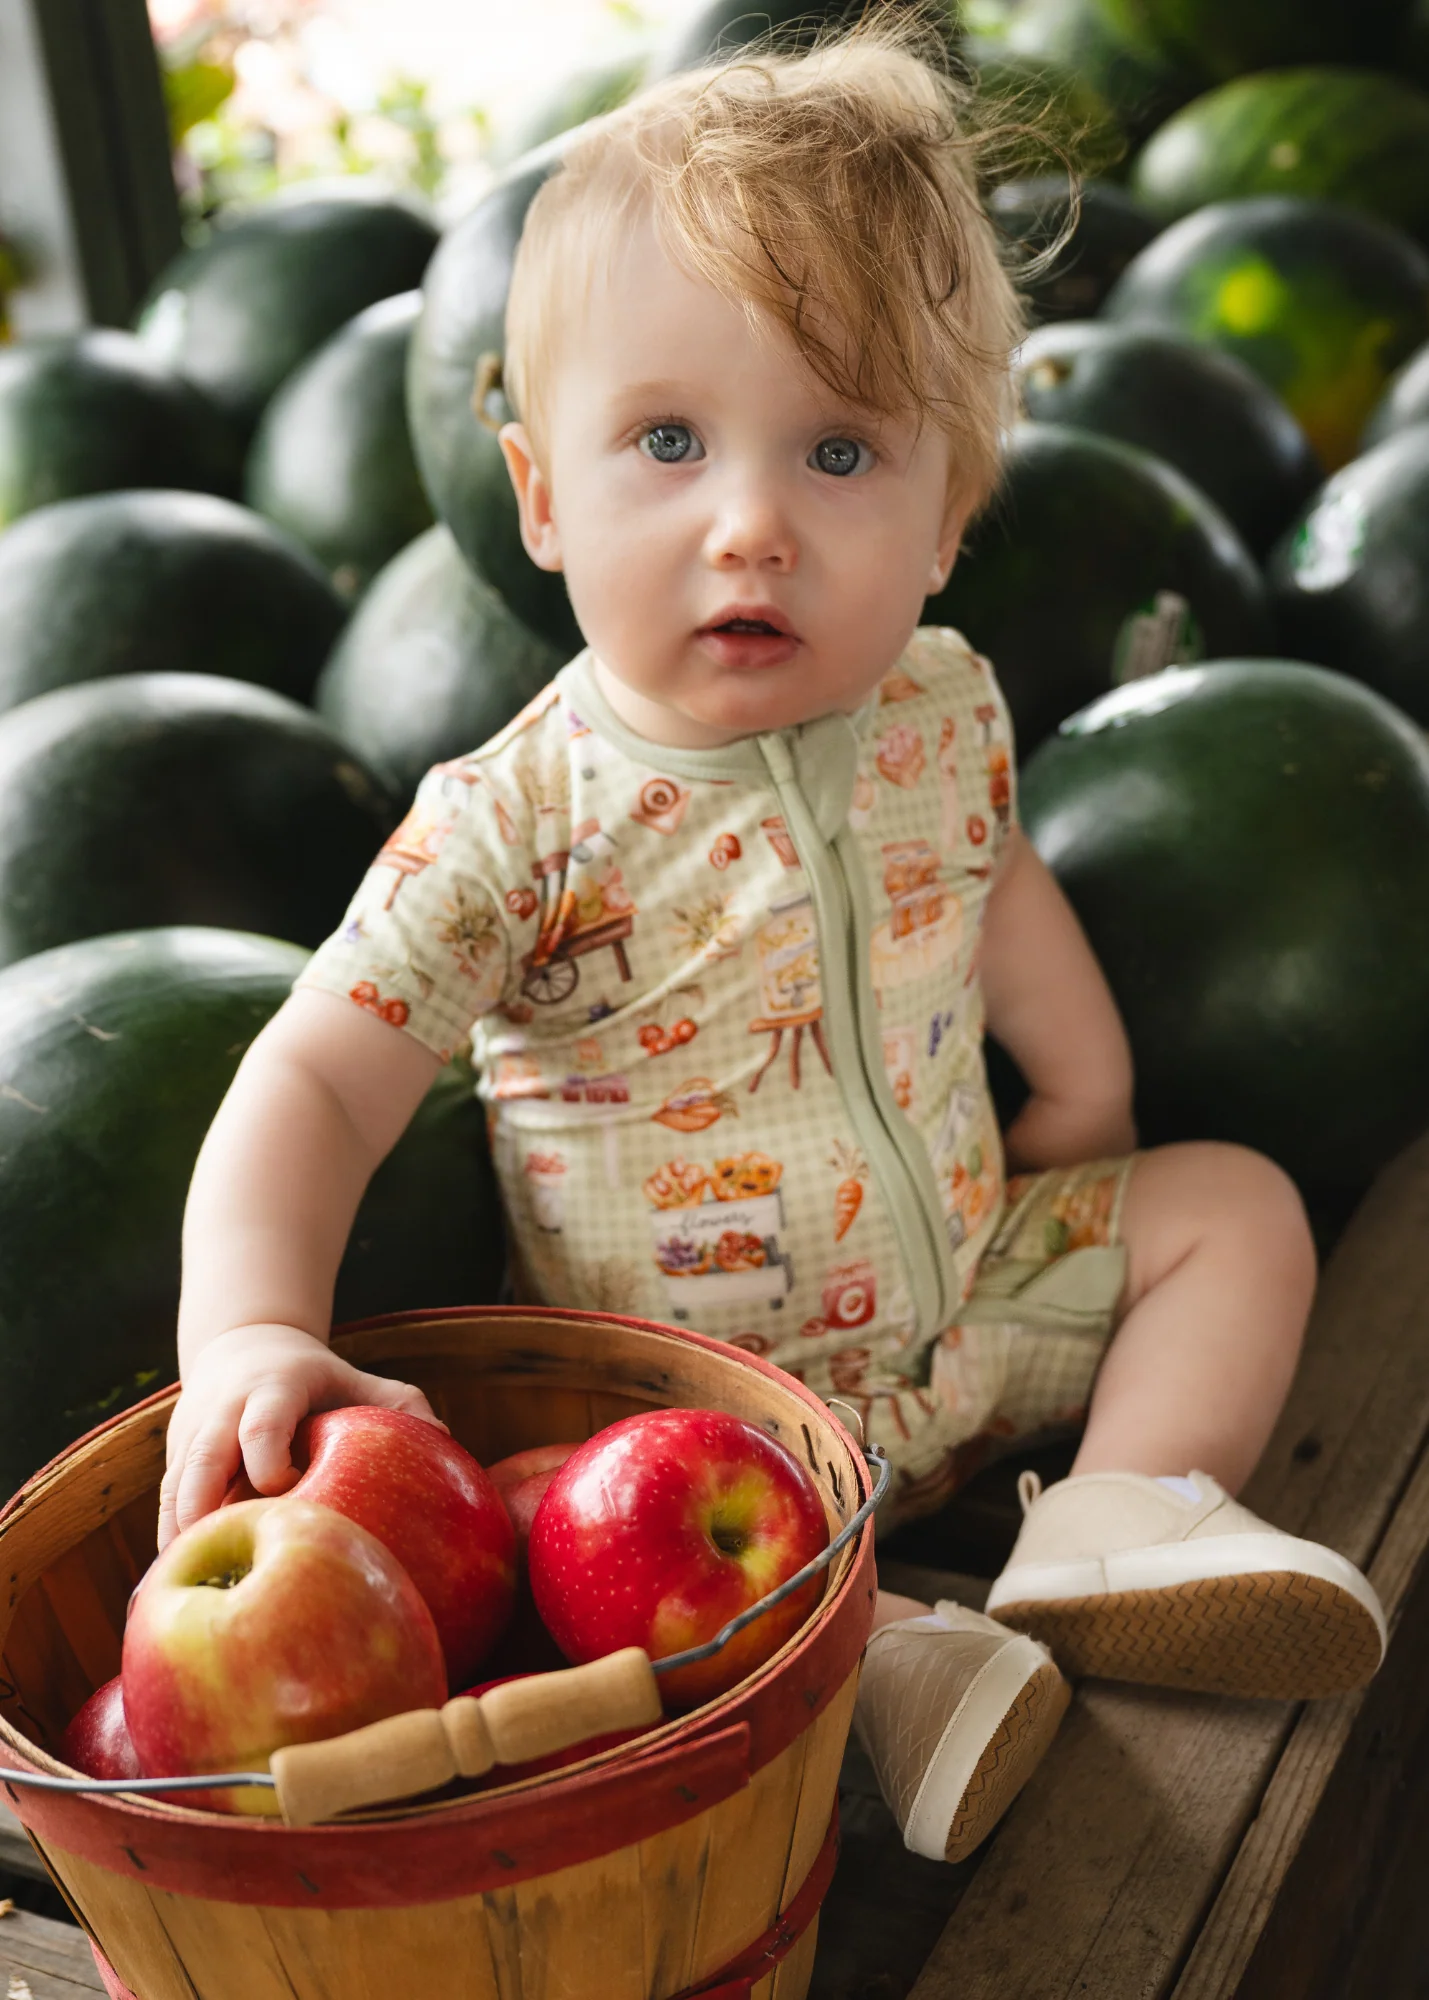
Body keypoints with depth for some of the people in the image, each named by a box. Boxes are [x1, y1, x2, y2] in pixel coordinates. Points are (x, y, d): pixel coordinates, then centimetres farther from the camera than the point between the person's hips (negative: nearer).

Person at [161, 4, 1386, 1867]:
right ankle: (881, 1649, -22)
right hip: (707, 1395, -5)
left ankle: (1120, 1519, -6)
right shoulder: (516, 823, -22)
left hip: (976, 1277, 6)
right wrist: (249, 1331, -40)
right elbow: (313, 1087, -24)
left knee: (1235, 1204, 3)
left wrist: (1088, 1082, 12)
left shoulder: (939, 703, -6)